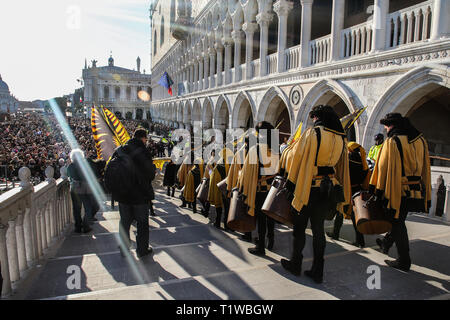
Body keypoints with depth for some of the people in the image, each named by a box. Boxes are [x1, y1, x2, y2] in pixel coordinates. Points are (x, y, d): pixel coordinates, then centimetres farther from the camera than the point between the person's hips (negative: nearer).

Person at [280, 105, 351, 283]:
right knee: (318, 229, 12)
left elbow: (295, 156, -6)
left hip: (309, 188, -5)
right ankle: (317, 272, 18)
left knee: (299, 228, 10)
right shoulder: (341, 138, 6)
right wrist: (341, 196, 20)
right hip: (329, 188, 5)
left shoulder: (313, 133, -11)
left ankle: (295, 264, 23)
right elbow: (342, 166, 12)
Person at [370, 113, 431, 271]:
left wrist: (377, 192, -6)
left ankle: (404, 261, 12)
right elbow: (425, 168, 12)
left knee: (398, 224, 5)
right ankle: (387, 242, 42)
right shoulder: (421, 140, 8)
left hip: (397, 190, -7)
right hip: (416, 191, 7)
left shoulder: (392, 141, -13)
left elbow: (383, 168, -13)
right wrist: (426, 194, 18)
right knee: (399, 220, 22)